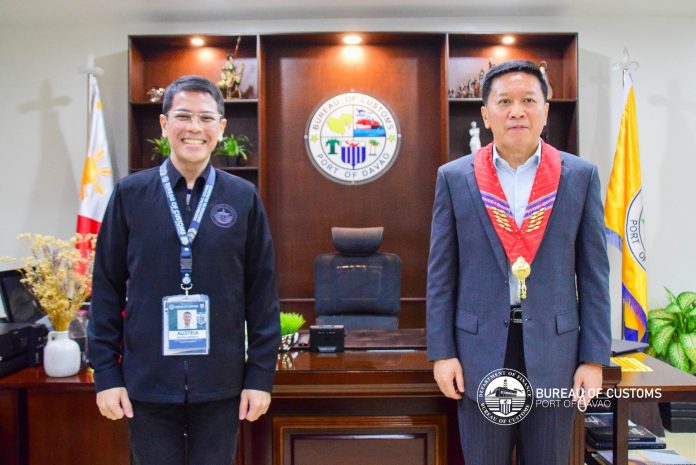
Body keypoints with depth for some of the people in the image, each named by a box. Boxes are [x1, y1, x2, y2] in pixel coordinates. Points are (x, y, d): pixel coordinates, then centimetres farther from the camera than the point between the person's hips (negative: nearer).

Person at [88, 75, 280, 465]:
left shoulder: (244, 198, -2)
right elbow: (108, 288, 1)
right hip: (148, 382, 0)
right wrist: (106, 373, -1)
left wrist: (261, 374, -2)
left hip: (221, 383, 0)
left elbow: (262, 292, -1)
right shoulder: (130, 194, -2)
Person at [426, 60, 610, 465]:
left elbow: (593, 274, 2)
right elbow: (441, 274, 1)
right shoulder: (454, 178, 0)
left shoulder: (581, 176, 2)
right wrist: (441, 352, -2)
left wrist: (594, 357, -1)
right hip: (480, 352, 0)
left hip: (554, 353, 1)